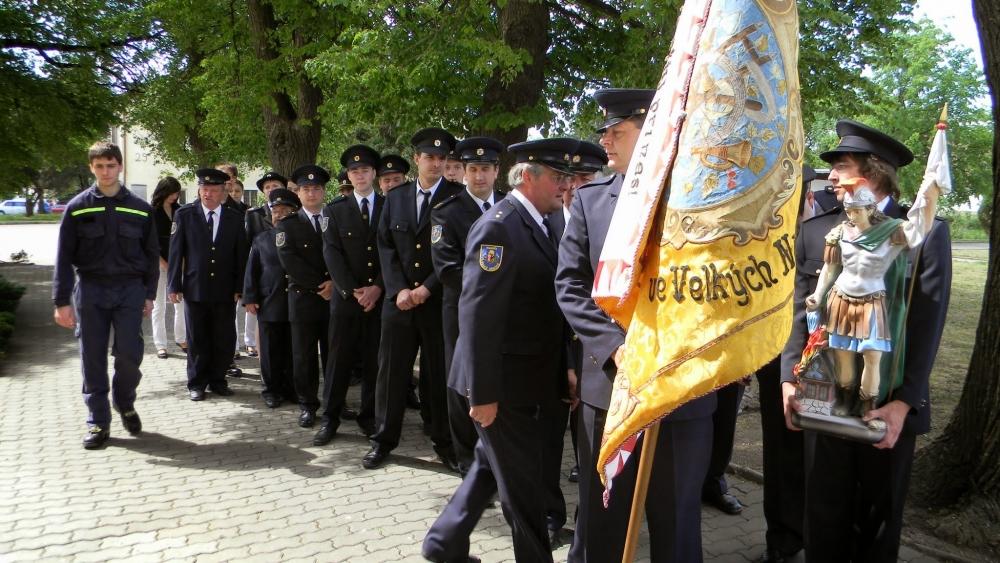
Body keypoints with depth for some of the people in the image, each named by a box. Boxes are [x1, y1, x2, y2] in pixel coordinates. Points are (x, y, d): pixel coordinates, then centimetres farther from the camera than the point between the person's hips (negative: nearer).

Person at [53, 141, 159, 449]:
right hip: (90, 290, 0)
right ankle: (98, 422, 15)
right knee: (93, 359, 3)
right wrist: (62, 301, -5)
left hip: (129, 290, 0)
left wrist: (149, 294, 7)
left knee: (130, 354, -4)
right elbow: (64, 256, 0)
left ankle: (125, 403, 24)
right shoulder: (77, 207, 1)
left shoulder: (139, 209, 4)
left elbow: (151, 254, 9)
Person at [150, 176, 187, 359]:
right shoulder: (152, 212, -4)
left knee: (181, 302, 5)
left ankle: (181, 339, 18)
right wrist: (164, 264, -9)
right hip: (158, 263, -4)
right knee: (159, 306, 2)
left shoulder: (179, 210, 7)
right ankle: (160, 344, 8)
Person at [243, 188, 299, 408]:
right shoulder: (261, 239, 7)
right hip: (269, 304, 1)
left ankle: (292, 388, 19)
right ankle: (272, 390, 19)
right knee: (271, 351, 7)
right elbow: (252, 271, 7)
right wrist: (250, 298, 0)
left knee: (294, 350, 7)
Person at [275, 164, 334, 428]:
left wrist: (335, 282, -11)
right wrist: (319, 285, -12)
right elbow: (289, 262, -8)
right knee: (305, 356, 4)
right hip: (304, 299, -1)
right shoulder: (287, 225, 4)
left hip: (335, 297, 2)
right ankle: (307, 405, 13)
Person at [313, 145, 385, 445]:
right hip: (345, 297, 0)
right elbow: (332, 253, -2)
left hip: (381, 296, 1)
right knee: (339, 359, 2)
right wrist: (352, 291, -11)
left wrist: (377, 287, -9)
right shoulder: (334, 210, 6)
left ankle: (369, 416, 15)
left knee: (375, 360, 4)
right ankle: (330, 418, 10)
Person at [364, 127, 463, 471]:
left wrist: (427, 288, -12)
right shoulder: (395, 197, 11)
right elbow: (385, 246, 7)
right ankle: (384, 440, 19)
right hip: (399, 300, 3)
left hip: (440, 301, -3)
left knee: (441, 374, 4)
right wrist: (398, 289, -5)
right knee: (391, 371, 7)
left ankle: (445, 443, 17)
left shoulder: (457, 196, -1)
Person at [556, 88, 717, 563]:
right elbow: (570, 286, 1)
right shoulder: (589, 199, 7)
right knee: (600, 523, 12)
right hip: (608, 382, 2)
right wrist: (616, 346, -12)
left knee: (676, 522, 14)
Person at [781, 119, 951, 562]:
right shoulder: (814, 231, 4)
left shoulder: (925, 232, -4)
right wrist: (790, 380, -6)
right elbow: (801, 313, 4)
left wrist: (903, 403, -15)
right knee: (825, 518, 9)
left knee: (879, 519, 15)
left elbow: (927, 325, -9)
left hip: (891, 404, -1)